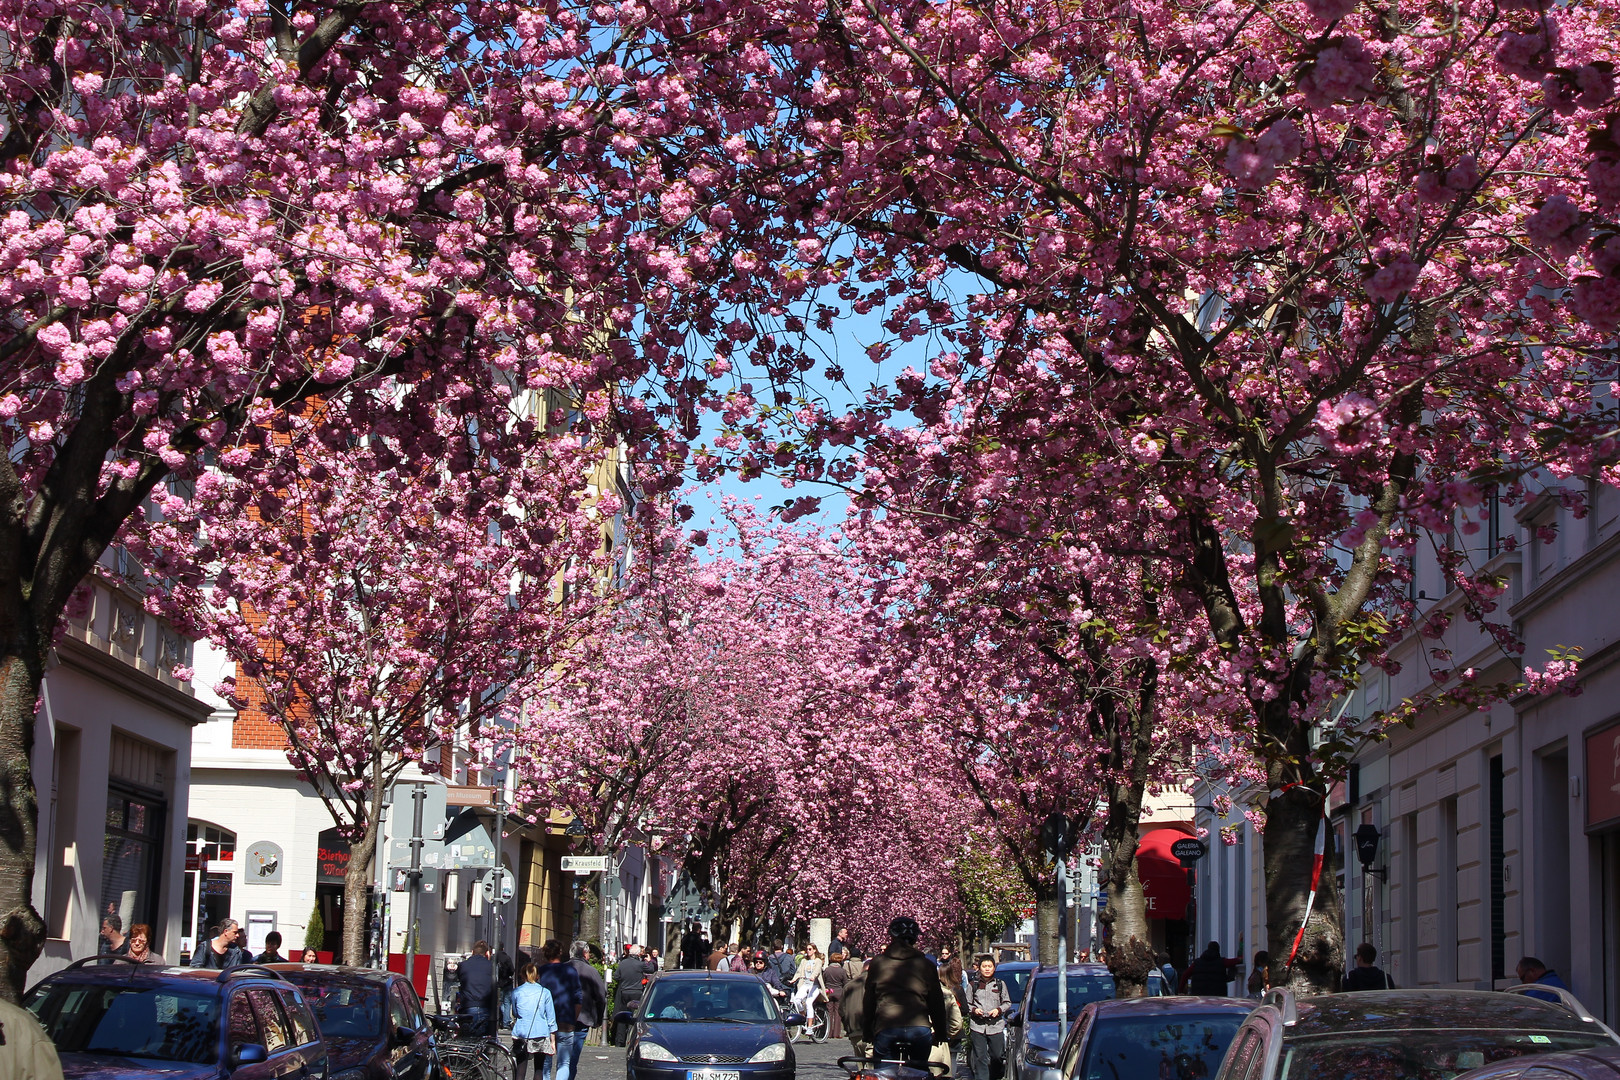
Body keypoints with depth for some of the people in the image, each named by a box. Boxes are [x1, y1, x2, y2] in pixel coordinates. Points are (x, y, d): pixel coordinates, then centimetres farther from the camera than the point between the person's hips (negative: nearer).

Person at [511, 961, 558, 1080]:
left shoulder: (516, 992, 4)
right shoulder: (545, 992, 2)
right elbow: (551, 1018, 5)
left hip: (520, 1034, 0)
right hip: (541, 1034, 0)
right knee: (539, 1069, 8)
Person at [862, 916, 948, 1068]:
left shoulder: (877, 963, 7)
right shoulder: (925, 965, 7)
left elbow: (868, 1002, 10)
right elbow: (937, 1002, 11)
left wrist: (867, 1031, 19)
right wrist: (941, 1031, 23)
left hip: (886, 1029, -1)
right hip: (920, 1029, 1)